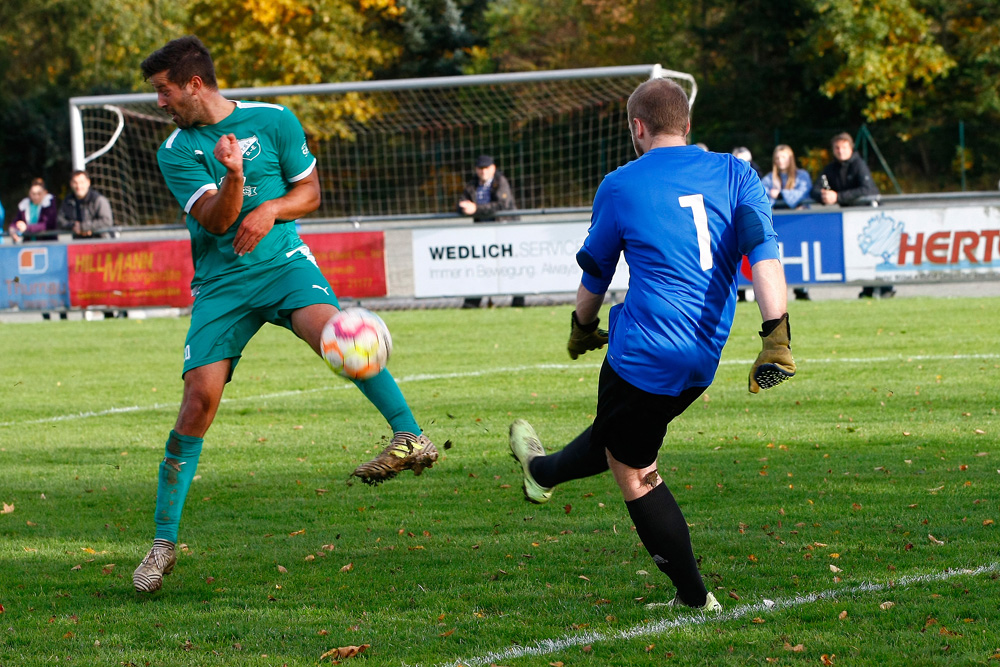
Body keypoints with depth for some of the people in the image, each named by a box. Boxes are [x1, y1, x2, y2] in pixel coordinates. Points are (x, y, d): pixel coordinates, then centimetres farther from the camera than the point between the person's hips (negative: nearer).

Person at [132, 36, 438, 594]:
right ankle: (164, 541, 0)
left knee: (326, 327, -34)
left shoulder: (273, 121, 2)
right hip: (220, 282, 1)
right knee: (199, 398, -9)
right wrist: (232, 177, -29)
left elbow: (310, 192, 10)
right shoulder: (175, 152, 2)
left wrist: (271, 208, -11)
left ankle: (412, 436, -35)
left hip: (282, 260, -1)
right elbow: (214, 220, -10)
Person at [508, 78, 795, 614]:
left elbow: (595, 273, 12)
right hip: (705, 358, 7)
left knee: (633, 471, 12)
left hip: (645, 351, -7)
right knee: (616, 437, 31)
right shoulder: (735, 174, 4)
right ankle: (544, 473, 53)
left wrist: (583, 329, 31)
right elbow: (763, 248, -11)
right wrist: (777, 333, -17)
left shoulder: (620, 186, -2)